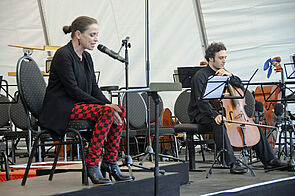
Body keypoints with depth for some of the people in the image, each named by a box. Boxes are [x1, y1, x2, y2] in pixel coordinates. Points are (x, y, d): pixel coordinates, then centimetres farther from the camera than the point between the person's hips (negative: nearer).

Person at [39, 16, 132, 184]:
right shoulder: (63, 55, -14)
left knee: (120, 111, -11)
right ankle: (92, 165, -23)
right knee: (107, 112, -27)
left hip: (80, 104, 9)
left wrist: (108, 104, -8)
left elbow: (94, 88, 11)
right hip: (61, 109, -9)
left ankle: (110, 163, -6)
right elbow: (73, 89, -19)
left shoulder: (86, 57, 13)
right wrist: (104, 105, -19)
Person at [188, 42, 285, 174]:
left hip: (223, 112, 8)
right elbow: (202, 102, -21)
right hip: (203, 114, -8)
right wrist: (215, 115, -36)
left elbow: (241, 88, 10)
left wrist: (230, 76, -6)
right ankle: (232, 163, -42)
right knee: (219, 124, -40)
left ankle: (268, 159, 0)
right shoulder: (201, 76, -10)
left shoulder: (222, 74, 14)